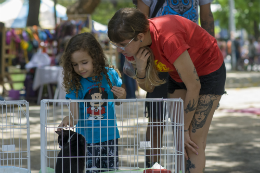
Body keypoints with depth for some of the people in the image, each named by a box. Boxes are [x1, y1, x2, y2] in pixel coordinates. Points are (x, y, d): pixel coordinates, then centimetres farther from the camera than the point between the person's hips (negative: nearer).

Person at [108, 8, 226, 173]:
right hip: (178, 75, 7)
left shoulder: (167, 38, -38)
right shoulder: (133, 46, -15)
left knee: (194, 142, -12)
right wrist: (140, 69, -25)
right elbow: (148, 87, -2)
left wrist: (184, 129, -18)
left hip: (208, 71, -7)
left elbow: (194, 86, -28)